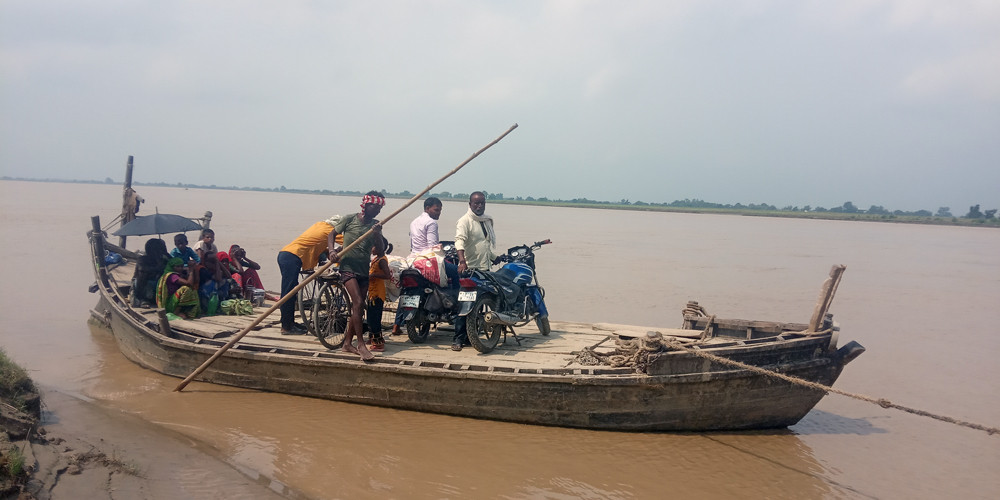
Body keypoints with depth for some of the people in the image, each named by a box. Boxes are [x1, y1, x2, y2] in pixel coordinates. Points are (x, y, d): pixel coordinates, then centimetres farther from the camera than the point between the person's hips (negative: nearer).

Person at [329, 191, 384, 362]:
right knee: (358, 302, -19)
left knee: (358, 307, 9)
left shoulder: (375, 225, 6)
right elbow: (332, 234, 5)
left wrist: (377, 234, -23)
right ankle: (361, 344, -17)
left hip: (364, 270, 5)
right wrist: (332, 251, -11)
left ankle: (348, 342, 22)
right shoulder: (349, 219, -4)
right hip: (348, 266, -5)